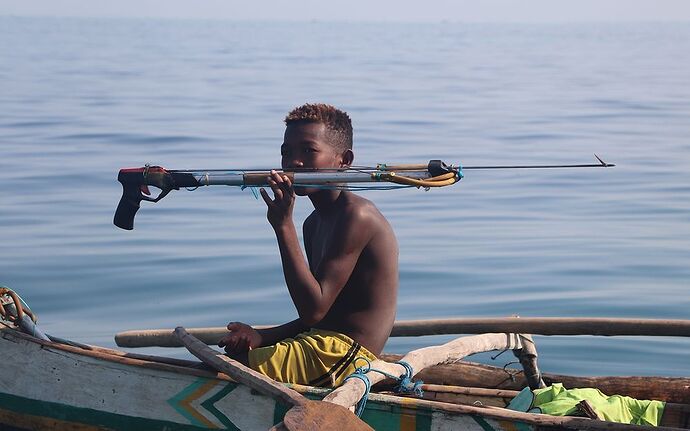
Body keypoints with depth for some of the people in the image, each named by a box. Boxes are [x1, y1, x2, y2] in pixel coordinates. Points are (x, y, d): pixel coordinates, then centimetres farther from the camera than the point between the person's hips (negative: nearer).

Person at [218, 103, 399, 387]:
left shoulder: (356, 216, -14)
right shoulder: (315, 223, 18)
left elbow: (314, 310, -21)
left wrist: (284, 227, -20)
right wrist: (263, 338, 3)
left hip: (342, 359, -10)